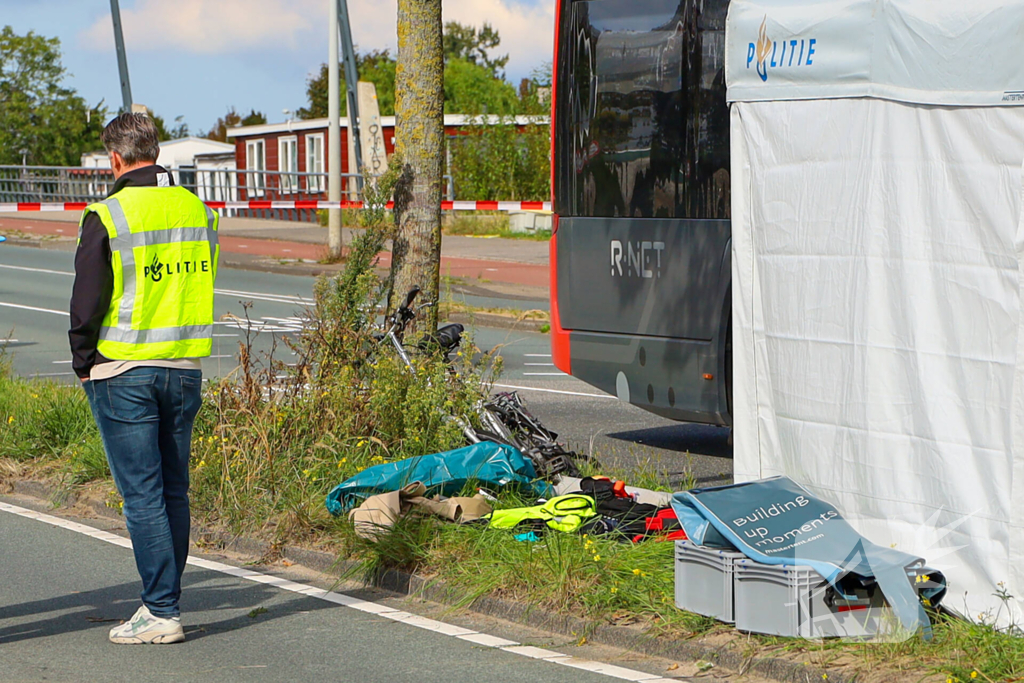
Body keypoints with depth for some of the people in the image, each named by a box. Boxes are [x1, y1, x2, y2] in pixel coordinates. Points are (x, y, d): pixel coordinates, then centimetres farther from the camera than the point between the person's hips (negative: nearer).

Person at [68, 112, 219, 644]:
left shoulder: (108, 216, -12)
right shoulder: (198, 210, 6)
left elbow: (87, 303, -9)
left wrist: (84, 363, 4)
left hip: (123, 372, -5)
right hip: (186, 370, 6)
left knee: (141, 495, -3)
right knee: (174, 490, 13)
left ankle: (161, 613, -4)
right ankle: (165, 598, 20)